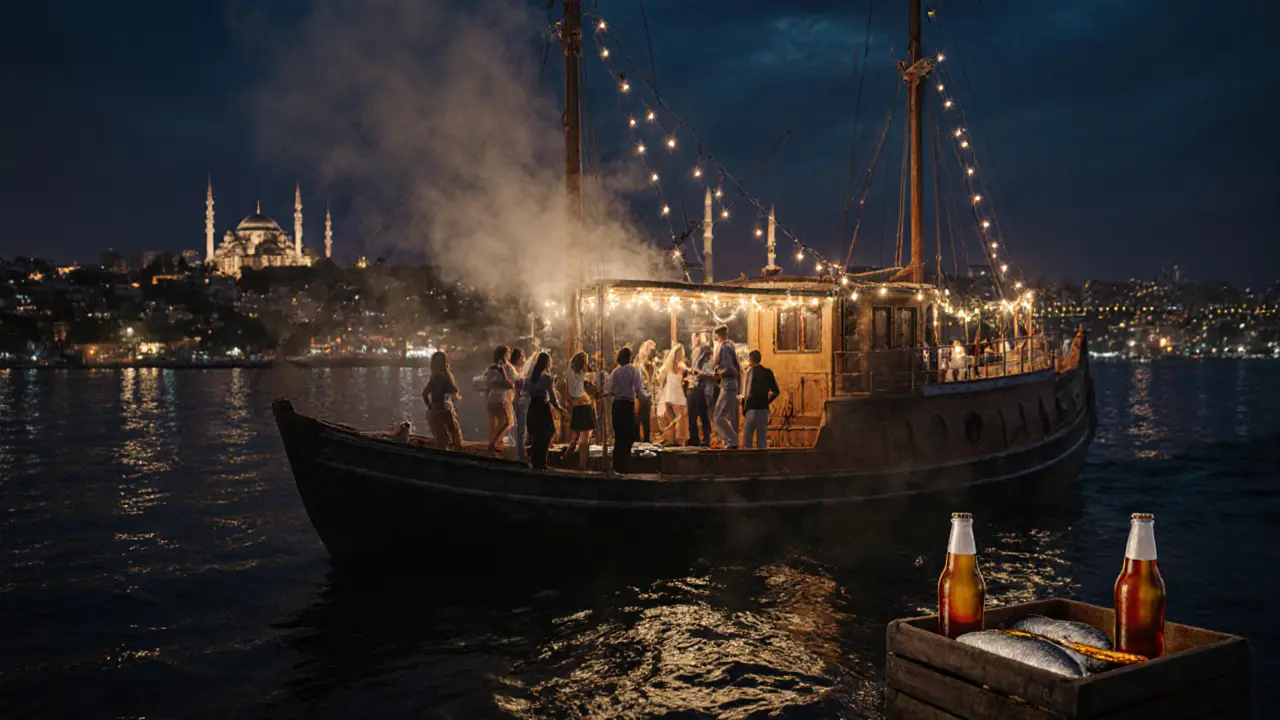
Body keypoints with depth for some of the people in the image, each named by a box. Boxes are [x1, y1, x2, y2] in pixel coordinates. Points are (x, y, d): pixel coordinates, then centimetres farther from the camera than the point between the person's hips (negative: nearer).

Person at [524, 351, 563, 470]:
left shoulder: (532, 376, 6)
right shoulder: (547, 377, -12)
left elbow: (526, 390, 9)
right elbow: (552, 394, -15)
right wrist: (558, 407, -7)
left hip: (533, 406, 6)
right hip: (543, 406, -6)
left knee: (537, 434, 18)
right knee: (545, 434, 4)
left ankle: (533, 459, 20)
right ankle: (540, 462, 5)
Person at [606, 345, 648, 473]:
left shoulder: (615, 371, -2)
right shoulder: (634, 371, -9)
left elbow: (610, 391, -4)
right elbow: (640, 392, -12)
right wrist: (647, 394, 8)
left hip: (617, 405, 4)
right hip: (628, 405, -4)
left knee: (619, 436, 14)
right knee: (628, 436, 7)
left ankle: (617, 465, 20)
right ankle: (625, 466, 7)